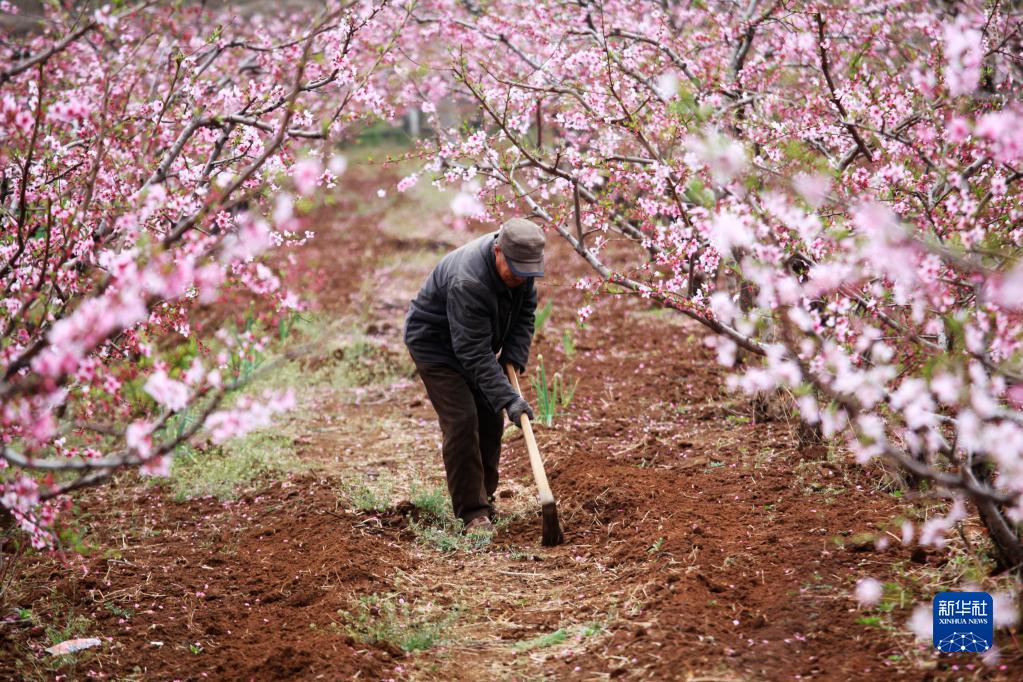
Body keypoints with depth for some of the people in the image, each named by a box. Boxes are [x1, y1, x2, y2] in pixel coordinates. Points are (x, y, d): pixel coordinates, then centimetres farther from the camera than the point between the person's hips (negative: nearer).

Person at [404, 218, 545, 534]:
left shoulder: (520, 264, -15)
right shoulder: (468, 282, -40)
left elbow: (524, 312, -1)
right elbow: (475, 353, -40)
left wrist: (513, 358, -15)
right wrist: (508, 398, -43)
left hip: (473, 340, 8)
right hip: (435, 344, -8)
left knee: (490, 419, 9)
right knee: (462, 421, -17)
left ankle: (483, 496, 24)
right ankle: (472, 512, -13)